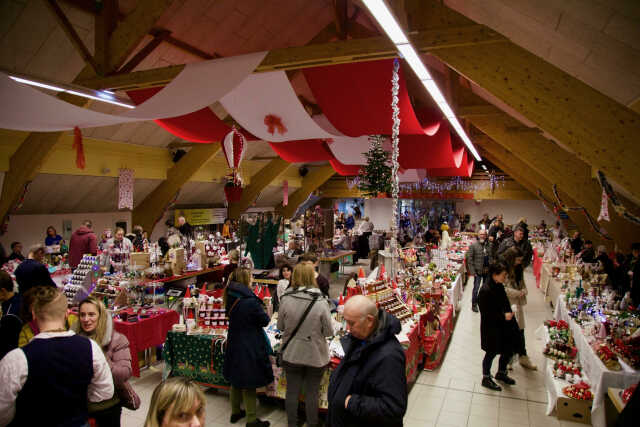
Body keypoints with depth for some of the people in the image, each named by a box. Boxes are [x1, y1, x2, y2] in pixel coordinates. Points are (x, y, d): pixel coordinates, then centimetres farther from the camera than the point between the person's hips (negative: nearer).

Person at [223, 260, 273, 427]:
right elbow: (265, 320, -16)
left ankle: (235, 412, 37)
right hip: (249, 347, -7)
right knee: (249, 384, 5)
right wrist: (262, 310, 2)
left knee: (236, 379, 21)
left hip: (234, 344, 8)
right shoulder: (250, 300, -25)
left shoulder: (230, 297, -2)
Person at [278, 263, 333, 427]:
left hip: (291, 355, 2)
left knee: (292, 391, 17)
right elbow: (329, 331, -11)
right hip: (315, 356, -1)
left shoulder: (286, 299, -15)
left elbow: (280, 326, -2)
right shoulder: (321, 302, -20)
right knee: (312, 393, 15)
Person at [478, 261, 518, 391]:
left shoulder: (499, 286, 1)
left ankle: (501, 373, 42)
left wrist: (509, 314, 4)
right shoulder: (485, 291, -25)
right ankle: (486, 379, 29)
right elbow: (486, 314, -22)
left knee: (508, 350, 17)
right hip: (491, 329, -8)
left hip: (503, 327, 8)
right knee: (491, 353, 8)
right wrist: (503, 316, -21)